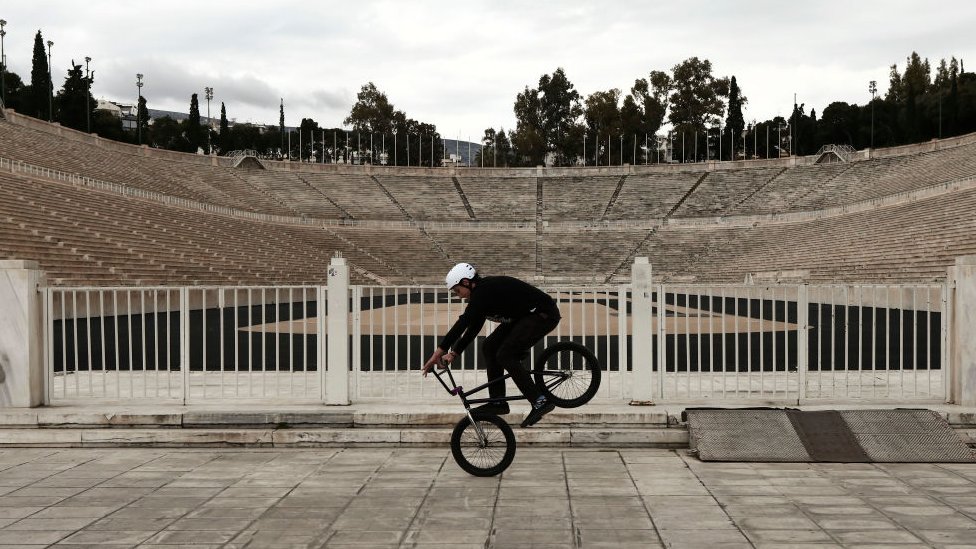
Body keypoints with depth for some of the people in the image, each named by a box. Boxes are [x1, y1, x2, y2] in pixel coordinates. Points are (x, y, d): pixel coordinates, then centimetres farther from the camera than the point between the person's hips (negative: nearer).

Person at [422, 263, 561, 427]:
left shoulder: (484, 291, -21)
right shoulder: (483, 292, 10)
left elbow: (463, 322, -29)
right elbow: (473, 328, 13)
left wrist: (439, 351, -30)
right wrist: (454, 353, 7)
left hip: (544, 314, -11)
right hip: (524, 316, 11)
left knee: (505, 355, -17)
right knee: (489, 347, 6)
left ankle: (540, 401, -14)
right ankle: (498, 402, 10)